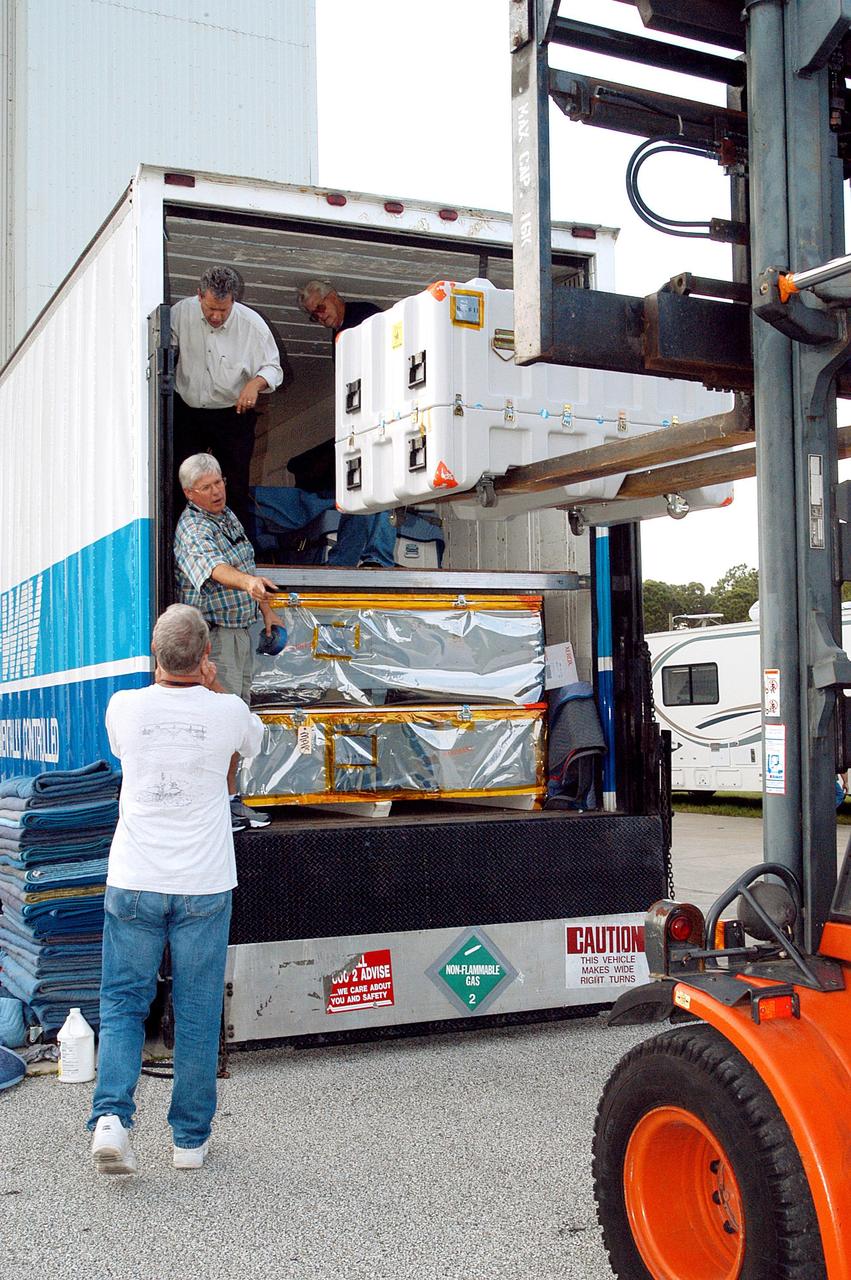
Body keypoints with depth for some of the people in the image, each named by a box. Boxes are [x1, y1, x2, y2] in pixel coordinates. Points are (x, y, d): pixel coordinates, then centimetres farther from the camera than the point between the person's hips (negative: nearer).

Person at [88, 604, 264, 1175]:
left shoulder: (125, 706, -6)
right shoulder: (227, 711, -8)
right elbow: (254, 740, 17)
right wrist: (214, 686, 20)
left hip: (133, 883, 1)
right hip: (204, 886, -1)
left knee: (122, 1004, 13)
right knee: (198, 1013, 10)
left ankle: (112, 1116, -4)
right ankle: (191, 1139, 18)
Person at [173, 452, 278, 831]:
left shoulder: (228, 515, 12)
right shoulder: (192, 530, -18)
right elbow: (213, 567, -38)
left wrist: (265, 607, 21)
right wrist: (248, 581, -57)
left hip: (240, 630, 9)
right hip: (212, 633, -9)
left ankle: (231, 798, 20)